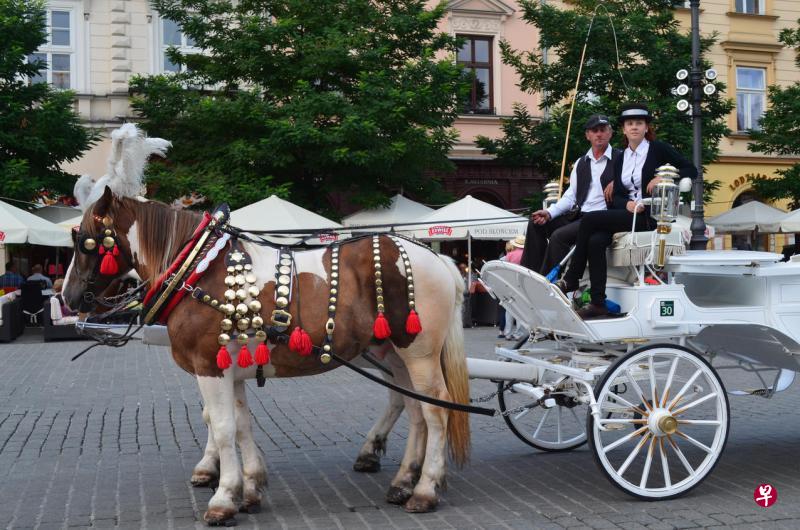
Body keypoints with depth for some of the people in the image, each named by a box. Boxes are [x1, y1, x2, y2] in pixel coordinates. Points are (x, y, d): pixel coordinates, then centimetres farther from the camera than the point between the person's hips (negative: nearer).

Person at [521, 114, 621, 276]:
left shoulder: (620, 158, 1)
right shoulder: (581, 163, 19)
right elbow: (570, 196, 13)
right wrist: (550, 213, -2)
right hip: (578, 214, 7)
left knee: (559, 235, -27)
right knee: (536, 223, -5)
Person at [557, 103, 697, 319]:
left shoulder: (659, 149, 3)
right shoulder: (621, 158, 19)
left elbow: (691, 170, 0)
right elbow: (616, 196, 13)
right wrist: (627, 204, -10)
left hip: (650, 215, -5)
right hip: (628, 212, 5)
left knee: (589, 220, -22)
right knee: (595, 240, -26)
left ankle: (571, 279, -12)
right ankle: (598, 302, -25)